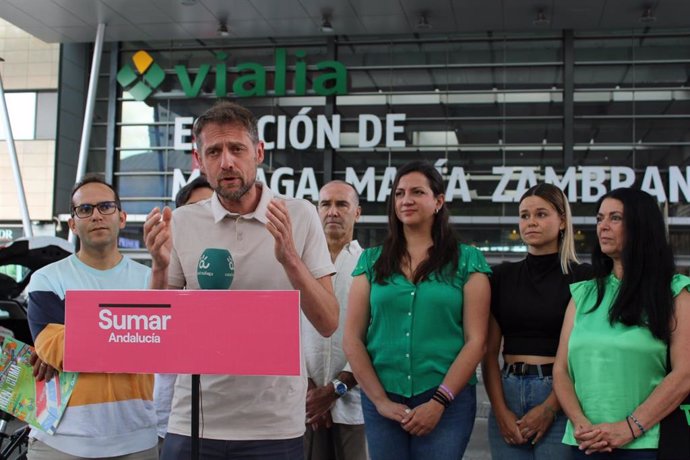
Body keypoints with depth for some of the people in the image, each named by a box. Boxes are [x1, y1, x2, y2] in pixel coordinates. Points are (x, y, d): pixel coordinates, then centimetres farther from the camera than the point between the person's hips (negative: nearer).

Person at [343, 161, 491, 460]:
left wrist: (439, 402, -11)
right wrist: (380, 400, -6)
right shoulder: (372, 261, 6)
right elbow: (352, 339, 2)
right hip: (382, 400, 2)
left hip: (448, 401, -2)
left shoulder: (467, 261, 1)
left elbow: (476, 341, -4)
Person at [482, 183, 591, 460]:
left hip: (558, 397, -3)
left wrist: (549, 408, -12)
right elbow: (489, 351, 5)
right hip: (507, 395, 3)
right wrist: (500, 410, -6)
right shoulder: (503, 276, 8)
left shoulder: (582, 277, -1)